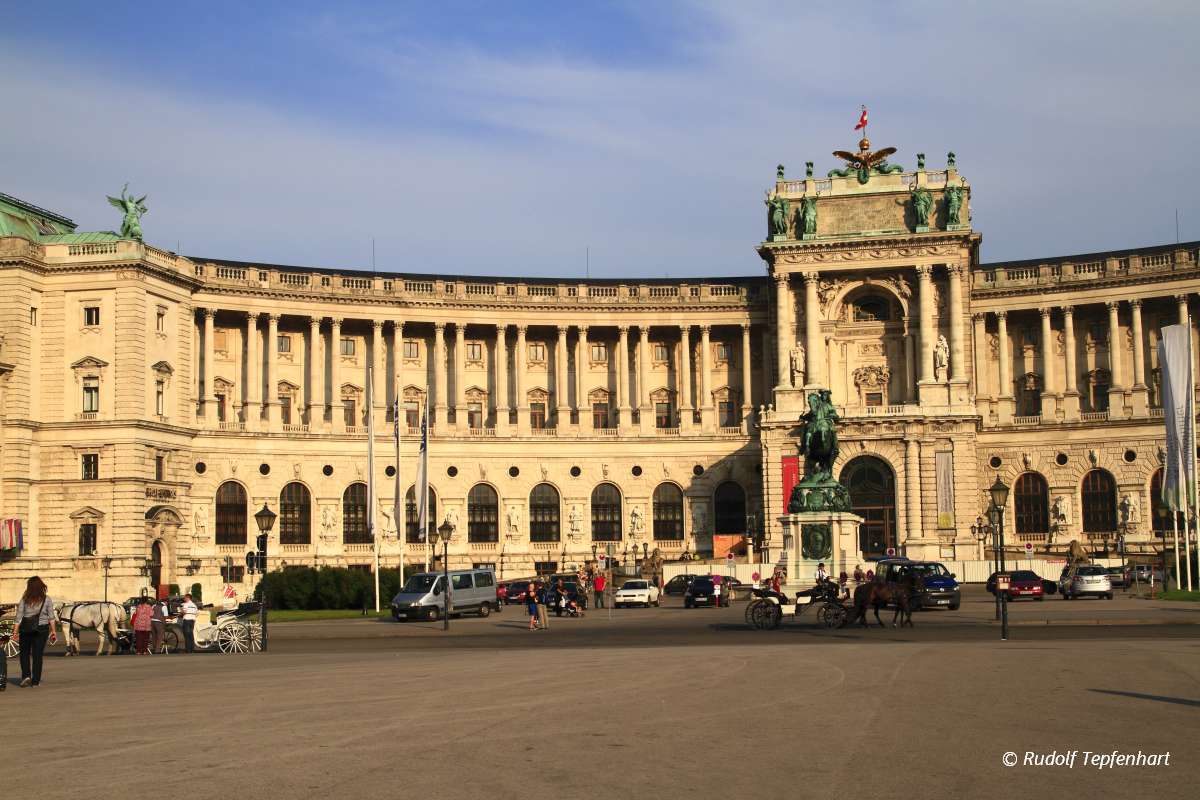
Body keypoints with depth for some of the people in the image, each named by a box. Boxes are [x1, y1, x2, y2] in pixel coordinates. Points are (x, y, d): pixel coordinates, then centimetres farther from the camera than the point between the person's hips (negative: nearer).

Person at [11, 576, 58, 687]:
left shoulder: (24, 600, -2)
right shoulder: (47, 600, -1)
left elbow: (19, 616, -3)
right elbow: (51, 617, -2)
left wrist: (15, 631, 1)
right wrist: (54, 631, 2)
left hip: (25, 629, 0)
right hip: (42, 629, 0)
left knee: (24, 653, 15)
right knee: (37, 655, 5)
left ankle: (26, 675, -1)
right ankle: (35, 680, 5)